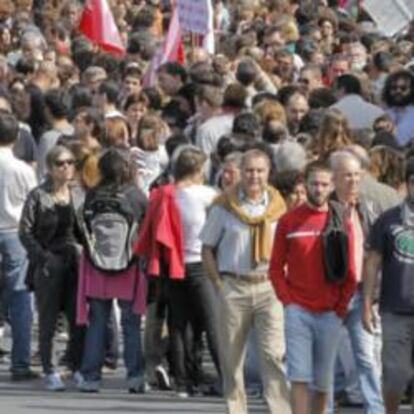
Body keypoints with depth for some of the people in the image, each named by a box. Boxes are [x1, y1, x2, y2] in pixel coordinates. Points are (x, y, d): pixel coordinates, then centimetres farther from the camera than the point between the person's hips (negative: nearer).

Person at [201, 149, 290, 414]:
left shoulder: (278, 207, 8)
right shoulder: (225, 206, 4)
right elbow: (208, 248, 7)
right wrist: (219, 285, 0)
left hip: (269, 287, 0)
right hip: (234, 287, 0)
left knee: (274, 354, -12)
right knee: (232, 357, 5)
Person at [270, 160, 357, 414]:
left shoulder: (341, 223, 5)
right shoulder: (289, 221, 2)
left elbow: (349, 272, 8)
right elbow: (276, 267, 5)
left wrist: (341, 308, -1)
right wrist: (287, 300, -5)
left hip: (330, 314, 1)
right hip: (298, 311, -1)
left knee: (323, 381, 8)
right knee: (299, 377, -8)